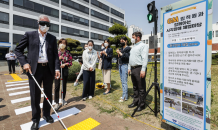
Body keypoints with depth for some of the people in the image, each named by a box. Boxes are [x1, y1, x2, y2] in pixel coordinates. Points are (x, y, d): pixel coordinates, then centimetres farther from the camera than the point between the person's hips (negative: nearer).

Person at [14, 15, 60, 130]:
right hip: (34, 69, -1)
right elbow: (18, 50, 8)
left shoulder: (52, 38, 9)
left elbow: (55, 55, 5)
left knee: (48, 94, 13)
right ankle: (35, 119, 26)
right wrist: (24, 63, -7)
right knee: (35, 96, 7)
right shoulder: (29, 35, 6)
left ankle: (46, 114, 33)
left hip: (49, 69, 2)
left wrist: (57, 68, -6)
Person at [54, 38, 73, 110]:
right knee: (57, 86, -3)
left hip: (64, 70, 2)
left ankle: (63, 99, 32)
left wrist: (65, 64, -13)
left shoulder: (67, 53, 2)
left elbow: (70, 62, 3)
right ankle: (57, 102, 8)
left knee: (64, 85, 12)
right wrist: (58, 59, -13)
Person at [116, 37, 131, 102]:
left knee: (124, 81, -8)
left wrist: (120, 53, -14)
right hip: (120, 65, 8)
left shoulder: (128, 48, -4)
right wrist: (118, 54, 4)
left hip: (125, 65, -8)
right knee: (122, 81, 10)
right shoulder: (120, 49, 18)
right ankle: (125, 95, 20)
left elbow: (127, 56, -16)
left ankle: (124, 97, 0)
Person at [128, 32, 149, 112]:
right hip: (133, 69, 9)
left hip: (139, 68, -8)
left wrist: (143, 70, -22)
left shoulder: (143, 46, -5)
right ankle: (135, 102, 28)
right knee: (135, 87, 15)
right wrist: (129, 68, 16)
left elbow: (145, 59, -15)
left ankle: (142, 104, 13)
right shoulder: (133, 47, 21)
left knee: (141, 88, 0)